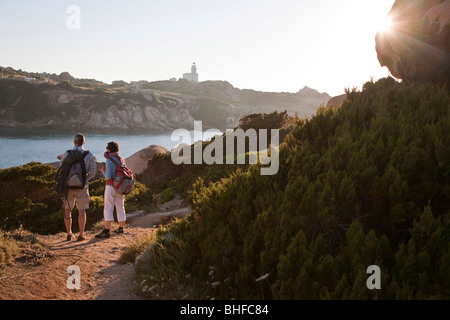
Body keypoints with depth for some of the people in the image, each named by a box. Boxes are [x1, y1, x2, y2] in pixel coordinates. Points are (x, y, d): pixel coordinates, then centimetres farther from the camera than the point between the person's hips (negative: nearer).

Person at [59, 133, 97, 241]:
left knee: (67, 210, 12)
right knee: (82, 211, 7)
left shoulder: (66, 154, -3)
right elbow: (93, 171, -2)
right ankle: (81, 235, 8)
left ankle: (69, 234, 16)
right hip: (82, 186, -1)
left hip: (68, 185, 1)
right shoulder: (89, 155, -5)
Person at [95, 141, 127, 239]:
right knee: (120, 208, 15)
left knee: (108, 209, -7)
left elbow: (108, 176, -20)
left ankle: (106, 231, -12)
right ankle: (121, 228, 27)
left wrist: (103, 171, 1)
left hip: (111, 187, -7)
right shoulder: (122, 160, 7)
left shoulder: (109, 161, -13)